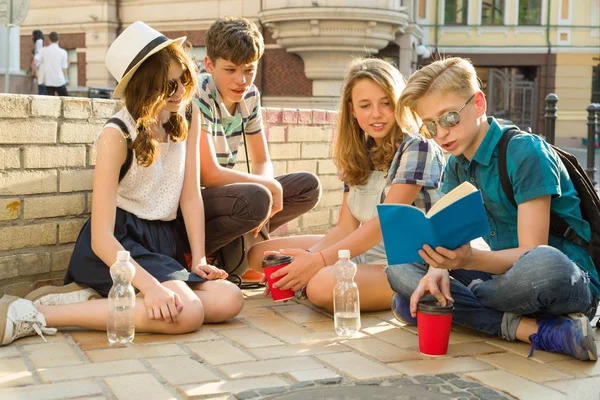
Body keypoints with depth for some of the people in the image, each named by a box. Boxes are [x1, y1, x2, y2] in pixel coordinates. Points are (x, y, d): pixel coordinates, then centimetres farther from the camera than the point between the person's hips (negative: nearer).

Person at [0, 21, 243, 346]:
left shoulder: (188, 116, 0)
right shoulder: (117, 136, -17)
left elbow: (190, 197, 1)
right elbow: (101, 236, -22)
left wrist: (199, 260, -11)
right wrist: (150, 285, -34)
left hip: (163, 240, 7)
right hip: (117, 242, -6)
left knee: (228, 301, -18)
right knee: (186, 312, -31)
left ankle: (92, 297, -14)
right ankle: (30, 315, -25)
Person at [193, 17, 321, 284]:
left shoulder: (249, 96, 3)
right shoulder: (199, 96, -20)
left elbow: (262, 162, 8)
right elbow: (209, 174, -26)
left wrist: (268, 189, -16)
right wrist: (270, 187, -16)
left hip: (218, 193, 8)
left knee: (308, 186, 0)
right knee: (255, 199, -35)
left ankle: (233, 254, -3)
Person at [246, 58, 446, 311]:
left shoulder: (418, 147, -12)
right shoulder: (358, 154, 9)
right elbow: (346, 227, 3)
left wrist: (319, 261, -26)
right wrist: (305, 260, -16)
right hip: (365, 252, 7)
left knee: (323, 285, -35)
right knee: (260, 254, 3)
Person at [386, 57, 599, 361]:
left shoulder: (525, 153, -16)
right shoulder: (457, 166, 8)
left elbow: (532, 253, -22)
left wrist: (470, 259, -40)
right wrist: (437, 269, -23)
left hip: (570, 280, -8)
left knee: (542, 264, -43)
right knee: (399, 269, -6)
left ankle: (461, 298, -11)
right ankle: (527, 328, -19)